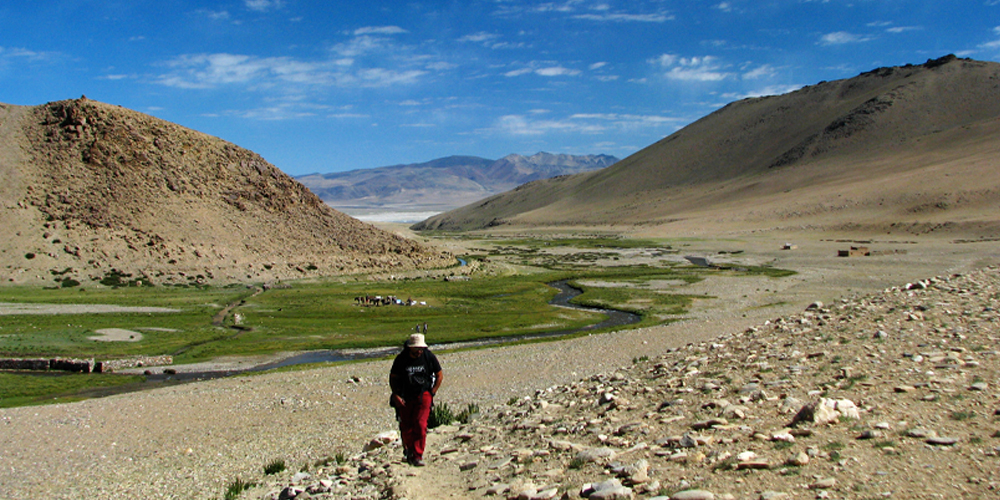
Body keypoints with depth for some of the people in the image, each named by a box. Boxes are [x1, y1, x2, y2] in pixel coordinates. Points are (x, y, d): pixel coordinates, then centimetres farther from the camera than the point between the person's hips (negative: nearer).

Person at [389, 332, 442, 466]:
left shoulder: (429, 357, -8)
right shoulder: (401, 359, -8)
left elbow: (439, 375, 5)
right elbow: (393, 378, 4)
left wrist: (432, 393, -1)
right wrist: (396, 395, -7)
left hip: (423, 395, -1)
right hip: (405, 397, 1)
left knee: (420, 425, -13)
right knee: (406, 427, 3)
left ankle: (417, 456, -7)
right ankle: (408, 449, 29)